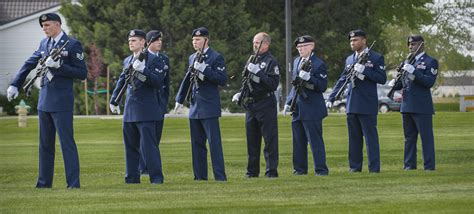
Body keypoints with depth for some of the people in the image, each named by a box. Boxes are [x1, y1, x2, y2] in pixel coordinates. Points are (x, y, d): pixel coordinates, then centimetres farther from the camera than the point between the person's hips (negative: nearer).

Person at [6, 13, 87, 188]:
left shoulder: (72, 45, -7)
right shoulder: (44, 43, 13)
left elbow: (82, 73, -10)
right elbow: (29, 64, 20)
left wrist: (59, 66, -20)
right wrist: (15, 84, 13)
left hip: (61, 102, -7)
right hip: (44, 101, 7)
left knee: (67, 141, -9)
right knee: (45, 144, 12)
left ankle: (73, 183, -10)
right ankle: (44, 182, 18)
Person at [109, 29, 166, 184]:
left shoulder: (153, 60, -6)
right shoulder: (127, 61, 14)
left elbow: (159, 83, -15)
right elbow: (121, 82, 23)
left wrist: (143, 70, -24)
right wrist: (114, 100, 19)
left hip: (146, 112, -7)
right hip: (130, 111, 7)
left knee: (148, 145, -10)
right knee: (130, 146, 9)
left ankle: (156, 178, -8)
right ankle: (132, 179, 15)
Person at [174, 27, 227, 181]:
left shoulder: (216, 58, -5)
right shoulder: (192, 58, 15)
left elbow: (223, 80, -14)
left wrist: (205, 70, -22)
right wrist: (179, 99, 19)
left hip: (209, 107, -7)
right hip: (194, 107, 7)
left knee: (214, 142, -9)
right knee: (197, 143, 9)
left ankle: (220, 176, -10)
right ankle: (200, 176, 14)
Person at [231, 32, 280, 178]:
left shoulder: (271, 62, -6)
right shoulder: (251, 61, 16)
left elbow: (273, 84, -17)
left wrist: (258, 72, -23)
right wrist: (240, 94, 8)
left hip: (266, 105, -7)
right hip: (250, 105, 7)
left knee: (270, 139, -5)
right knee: (252, 140, 10)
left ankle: (271, 170, -3)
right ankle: (252, 170, 16)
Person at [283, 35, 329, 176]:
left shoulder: (318, 64, -8)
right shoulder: (297, 62, 14)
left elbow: (322, 87, -12)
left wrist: (309, 78, -26)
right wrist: (288, 102, 16)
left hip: (312, 109, -7)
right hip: (297, 109, 7)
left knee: (315, 139, -6)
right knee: (298, 140, 10)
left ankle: (321, 169, -3)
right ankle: (300, 168, 17)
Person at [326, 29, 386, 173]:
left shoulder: (376, 58, -1)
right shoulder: (349, 60, 15)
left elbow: (382, 79, -9)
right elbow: (342, 80, 17)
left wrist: (364, 70, -18)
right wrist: (331, 98, 9)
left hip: (367, 105, -6)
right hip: (352, 106, 6)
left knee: (370, 137, -5)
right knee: (354, 138, 8)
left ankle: (374, 168, -4)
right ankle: (355, 167, 13)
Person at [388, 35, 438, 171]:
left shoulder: (430, 62, -2)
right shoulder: (408, 62, 18)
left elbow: (429, 82, -14)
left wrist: (414, 71, -23)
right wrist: (394, 84, -2)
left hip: (422, 107, -7)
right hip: (407, 106, 7)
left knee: (426, 137, -5)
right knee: (409, 138, 10)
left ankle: (429, 166, -4)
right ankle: (409, 165, 15)